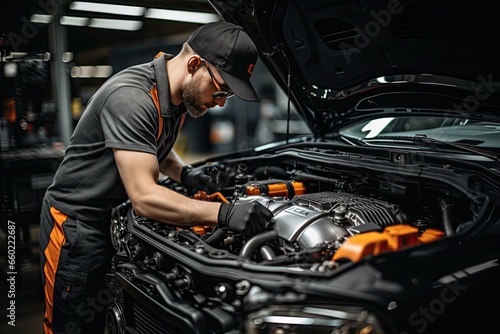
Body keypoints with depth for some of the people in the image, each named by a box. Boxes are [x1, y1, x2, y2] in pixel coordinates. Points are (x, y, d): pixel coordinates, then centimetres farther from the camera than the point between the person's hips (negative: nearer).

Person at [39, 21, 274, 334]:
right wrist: (224, 214, -37)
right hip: (77, 225, -8)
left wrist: (185, 173, -3)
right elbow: (144, 196, -33)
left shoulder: (180, 96, -1)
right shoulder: (131, 97, -29)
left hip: (118, 218, 8)